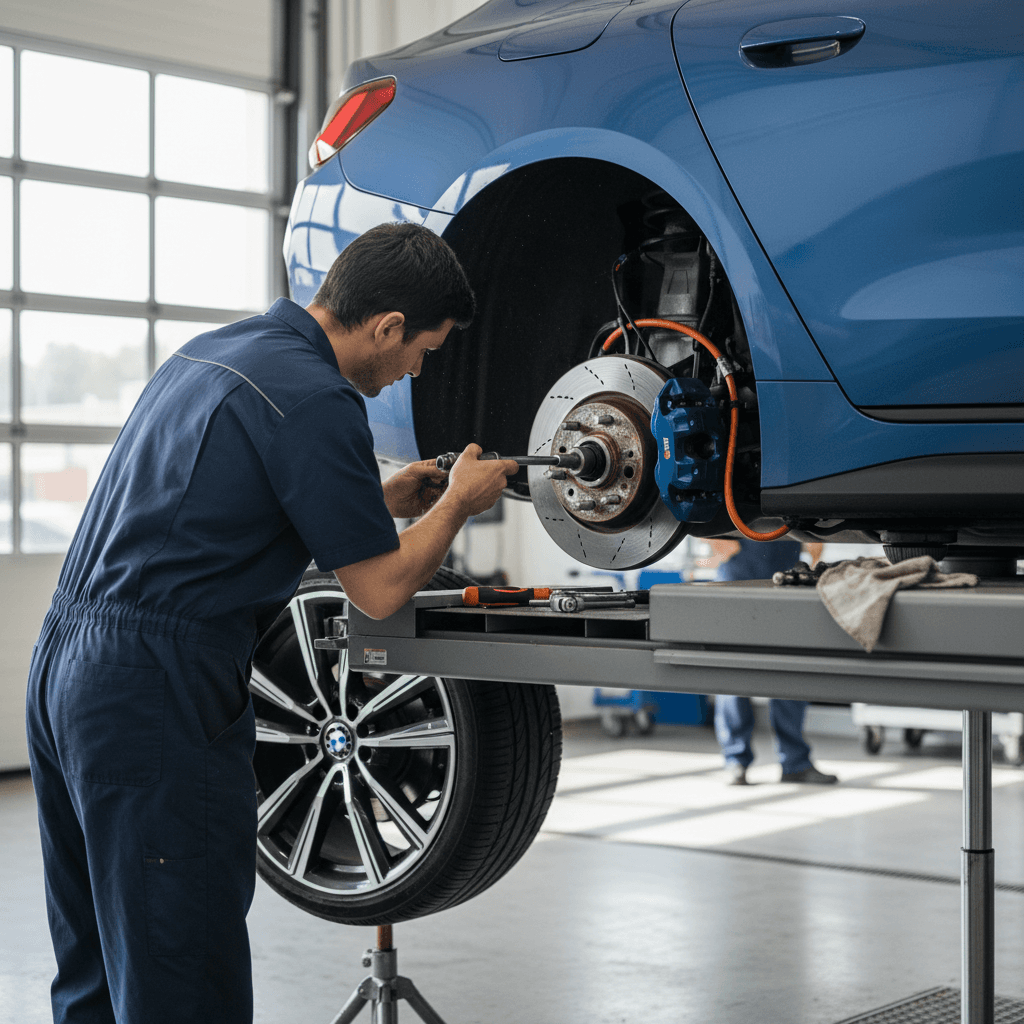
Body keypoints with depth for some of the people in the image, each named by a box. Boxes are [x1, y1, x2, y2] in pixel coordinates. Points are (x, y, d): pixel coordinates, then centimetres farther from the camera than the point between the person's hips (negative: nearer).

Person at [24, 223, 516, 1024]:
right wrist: (459, 503, 8)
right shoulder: (315, 398, -14)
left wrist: (384, 500, 25)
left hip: (64, 660, 10)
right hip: (160, 694, -10)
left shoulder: (213, 349, 15)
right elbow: (379, 590, -9)